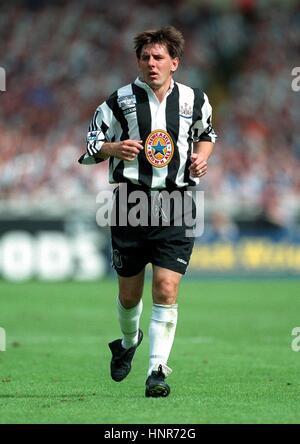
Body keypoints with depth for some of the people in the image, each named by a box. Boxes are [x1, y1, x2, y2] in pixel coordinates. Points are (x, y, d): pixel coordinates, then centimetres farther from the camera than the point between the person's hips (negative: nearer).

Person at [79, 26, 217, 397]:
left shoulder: (194, 100, 4)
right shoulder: (120, 101, -1)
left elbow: (206, 133, 25)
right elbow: (88, 147, 5)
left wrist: (201, 157, 4)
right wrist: (114, 148, -16)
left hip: (175, 209, 0)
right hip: (131, 203, 0)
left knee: (166, 291, -11)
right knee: (129, 293, 10)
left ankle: (157, 370, -8)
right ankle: (128, 341, 41)